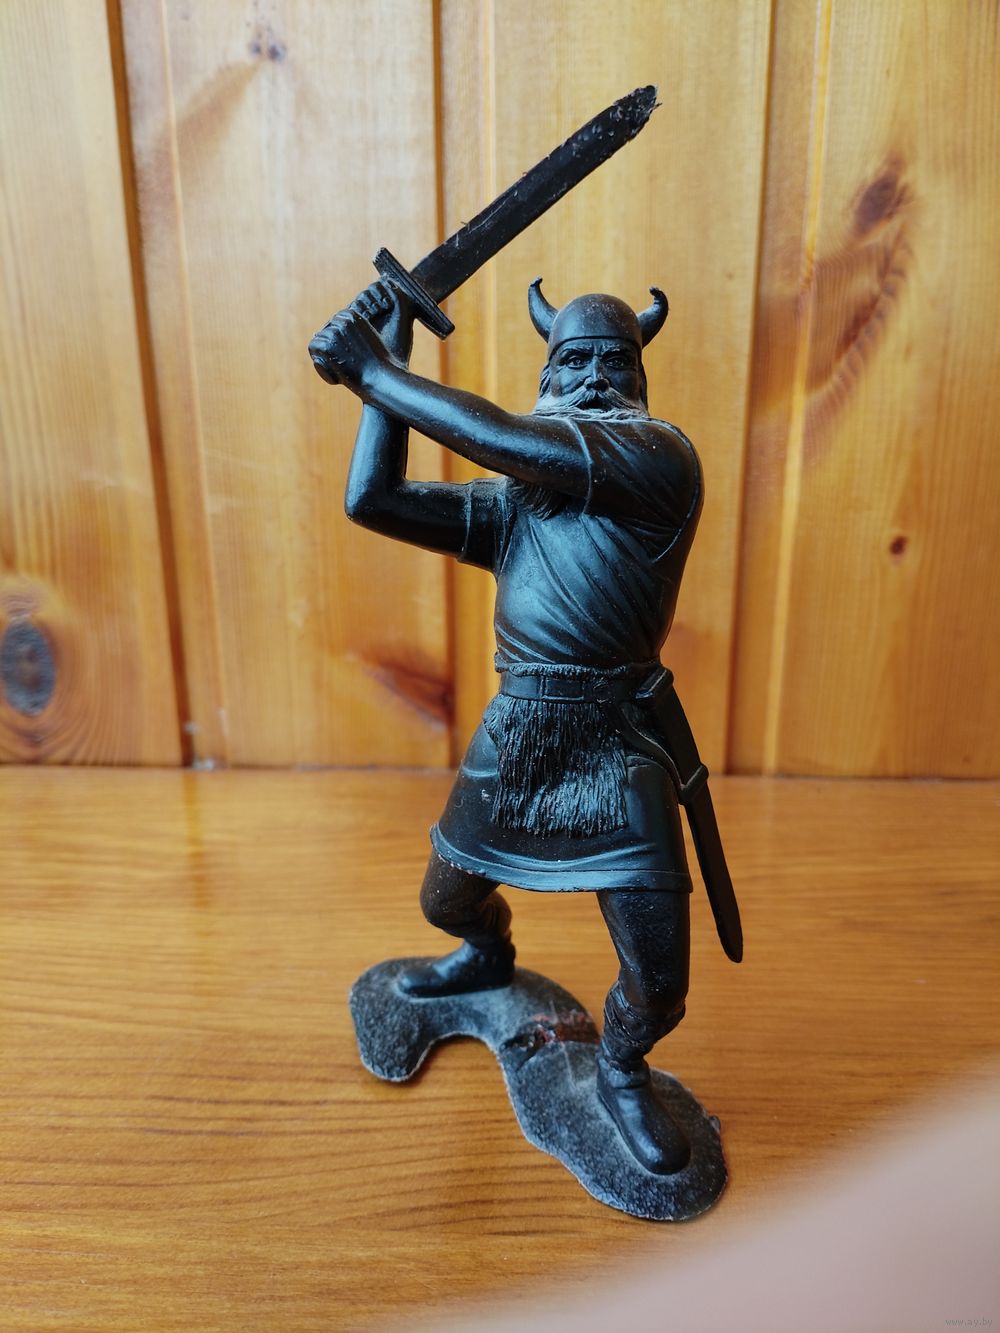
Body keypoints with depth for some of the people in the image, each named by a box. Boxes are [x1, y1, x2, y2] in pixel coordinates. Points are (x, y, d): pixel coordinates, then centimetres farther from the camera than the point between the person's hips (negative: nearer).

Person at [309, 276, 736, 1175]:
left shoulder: (661, 456, -8)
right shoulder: (510, 504, 8)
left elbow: (509, 443, -21)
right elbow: (371, 500, -1)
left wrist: (374, 371, -13)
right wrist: (387, 360, -1)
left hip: (616, 748, -4)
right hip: (511, 737, 5)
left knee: (659, 985, -2)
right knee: (448, 900, 23)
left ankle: (623, 1074, 34)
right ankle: (490, 957, 60)